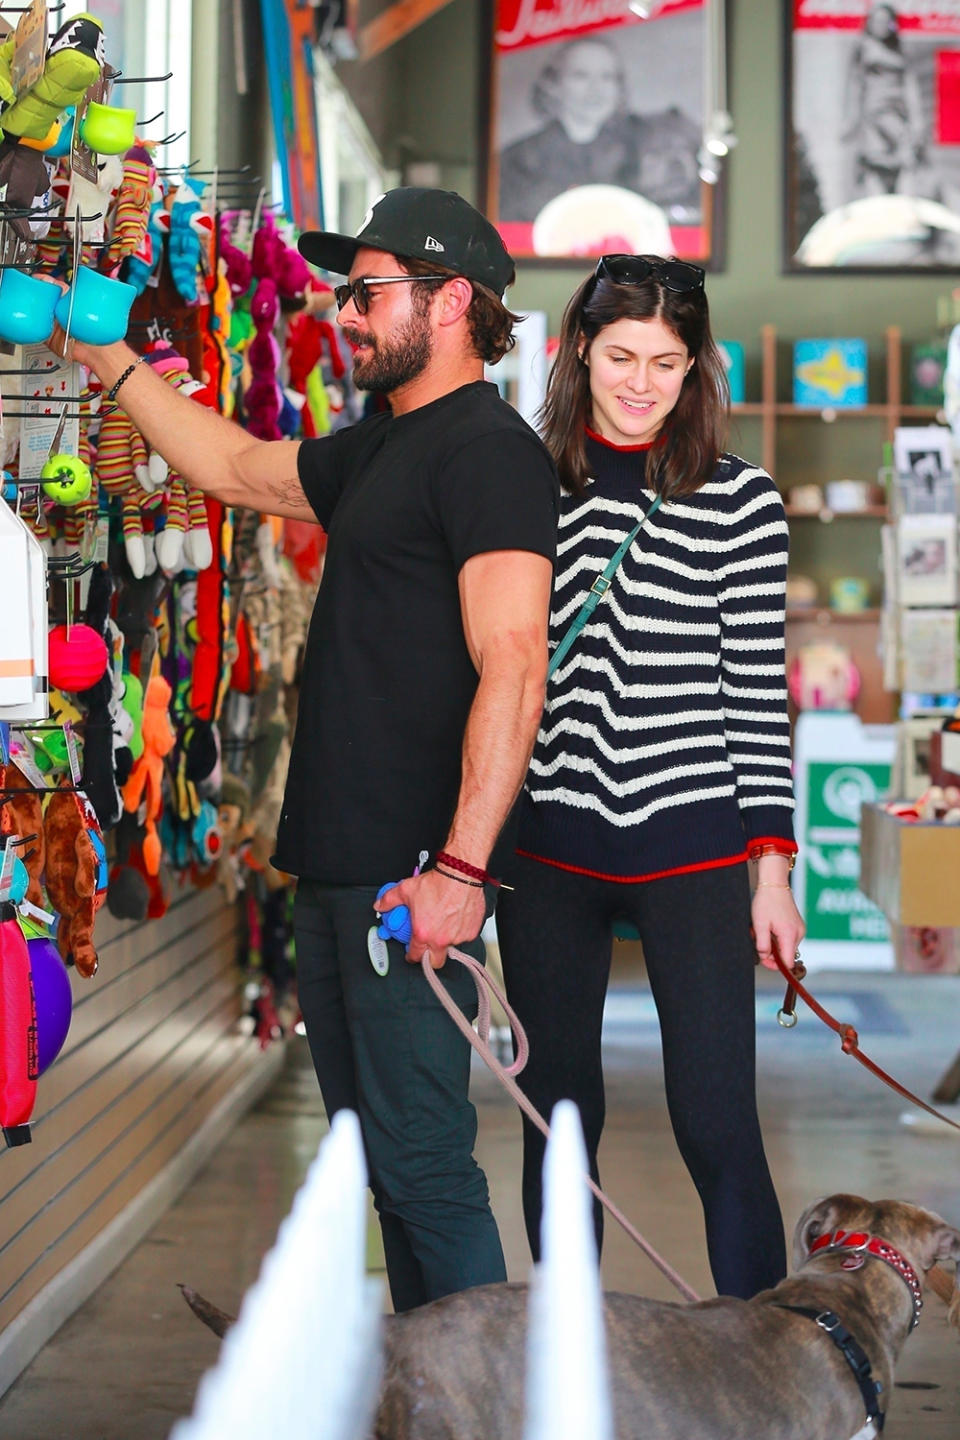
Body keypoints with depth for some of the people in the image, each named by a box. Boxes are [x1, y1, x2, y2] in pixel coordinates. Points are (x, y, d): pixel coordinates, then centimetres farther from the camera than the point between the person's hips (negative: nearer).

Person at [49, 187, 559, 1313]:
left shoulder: (488, 449, -12)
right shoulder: (376, 450, 18)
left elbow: (511, 667, -22)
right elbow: (233, 468, 34)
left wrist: (462, 866, -28)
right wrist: (108, 360, 31)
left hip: (413, 875, -10)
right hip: (336, 870, 10)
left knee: (421, 1160, -9)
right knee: (377, 1152, 15)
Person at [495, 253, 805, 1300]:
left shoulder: (740, 503, 0)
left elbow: (759, 693, 0)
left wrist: (772, 868, -4)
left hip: (691, 850, -3)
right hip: (546, 855, 3)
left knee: (717, 1127, -5)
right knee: (558, 1116, 10)